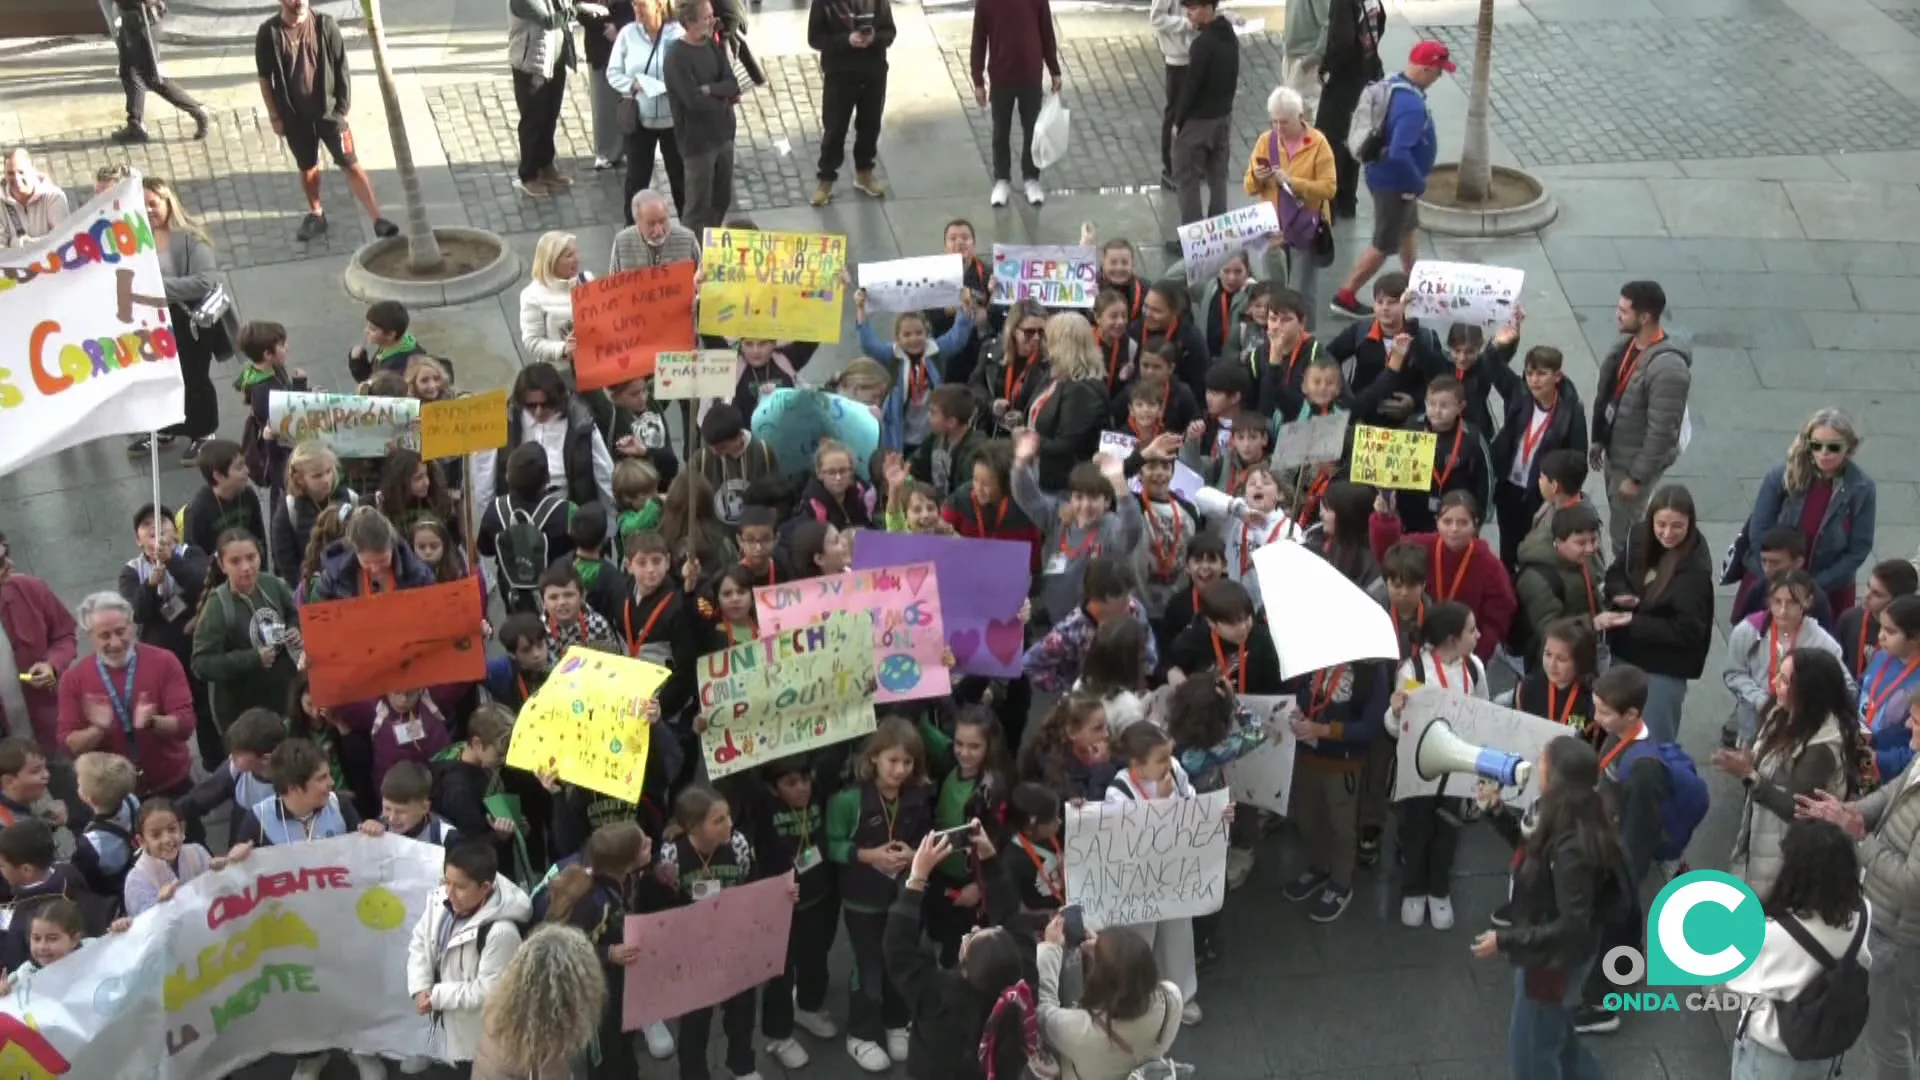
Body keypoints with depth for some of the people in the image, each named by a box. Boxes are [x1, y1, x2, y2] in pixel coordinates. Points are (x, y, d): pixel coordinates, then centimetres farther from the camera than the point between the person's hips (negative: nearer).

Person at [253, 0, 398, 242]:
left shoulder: (325, 25, -10)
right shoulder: (269, 33, -10)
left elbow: (341, 69, -4)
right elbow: (265, 78, -1)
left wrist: (342, 108, -4)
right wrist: (274, 115, 0)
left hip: (329, 110, -1)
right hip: (295, 115, 1)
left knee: (351, 165, -3)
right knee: (307, 167, 17)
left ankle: (378, 220, -4)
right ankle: (316, 215, 37)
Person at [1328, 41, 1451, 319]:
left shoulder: (1394, 85, -2)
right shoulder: (1412, 106, -31)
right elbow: (1399, 154, -38)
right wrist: (1419, 184, -22)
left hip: (1386, 175, 10)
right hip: (1395, 183, -10)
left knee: (1410, 228, 27)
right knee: (1384, 244, 5)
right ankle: (1345, 297, 14)